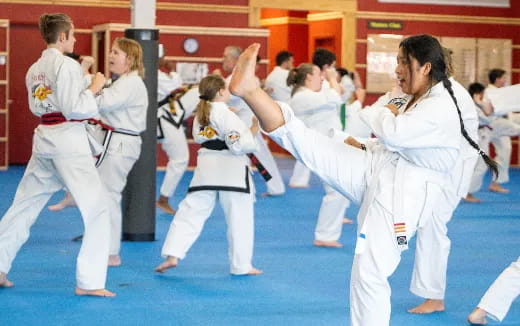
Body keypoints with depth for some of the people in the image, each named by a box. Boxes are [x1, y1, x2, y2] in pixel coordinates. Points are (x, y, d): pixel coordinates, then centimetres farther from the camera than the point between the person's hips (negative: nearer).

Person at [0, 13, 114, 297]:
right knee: (96, 207, -2)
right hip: (68, 139, -8)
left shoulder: (34, 69, 12)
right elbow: (74, 108, -18)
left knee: (25, 204, 16)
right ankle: (89, 282, -6)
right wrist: (94, 87, -5)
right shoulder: (67, 65, -12)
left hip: (43, 139, 8)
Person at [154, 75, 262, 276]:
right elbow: (239, 145, -17)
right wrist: (253, 131, -4)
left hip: (206, 168, 6)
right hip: (230, 169, -6)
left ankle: (172, 255, -4)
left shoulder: (200, 114, 9)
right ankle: (242, 265, 11)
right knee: (239, 218, 5)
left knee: (190, 212, 7)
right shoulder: (227, 115, -12)